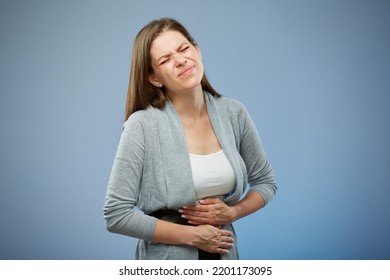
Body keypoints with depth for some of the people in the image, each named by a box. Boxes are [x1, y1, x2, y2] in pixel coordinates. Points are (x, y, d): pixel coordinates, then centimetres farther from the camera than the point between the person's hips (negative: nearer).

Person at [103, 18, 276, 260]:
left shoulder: (233, 113, -7)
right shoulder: (142, 125, -18)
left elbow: (265, 181, 6)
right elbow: (117, 215, -18)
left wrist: (230, 212, -12)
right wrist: (193, 235, -16)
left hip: (224, 255, 4)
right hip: (167, 260, -3)